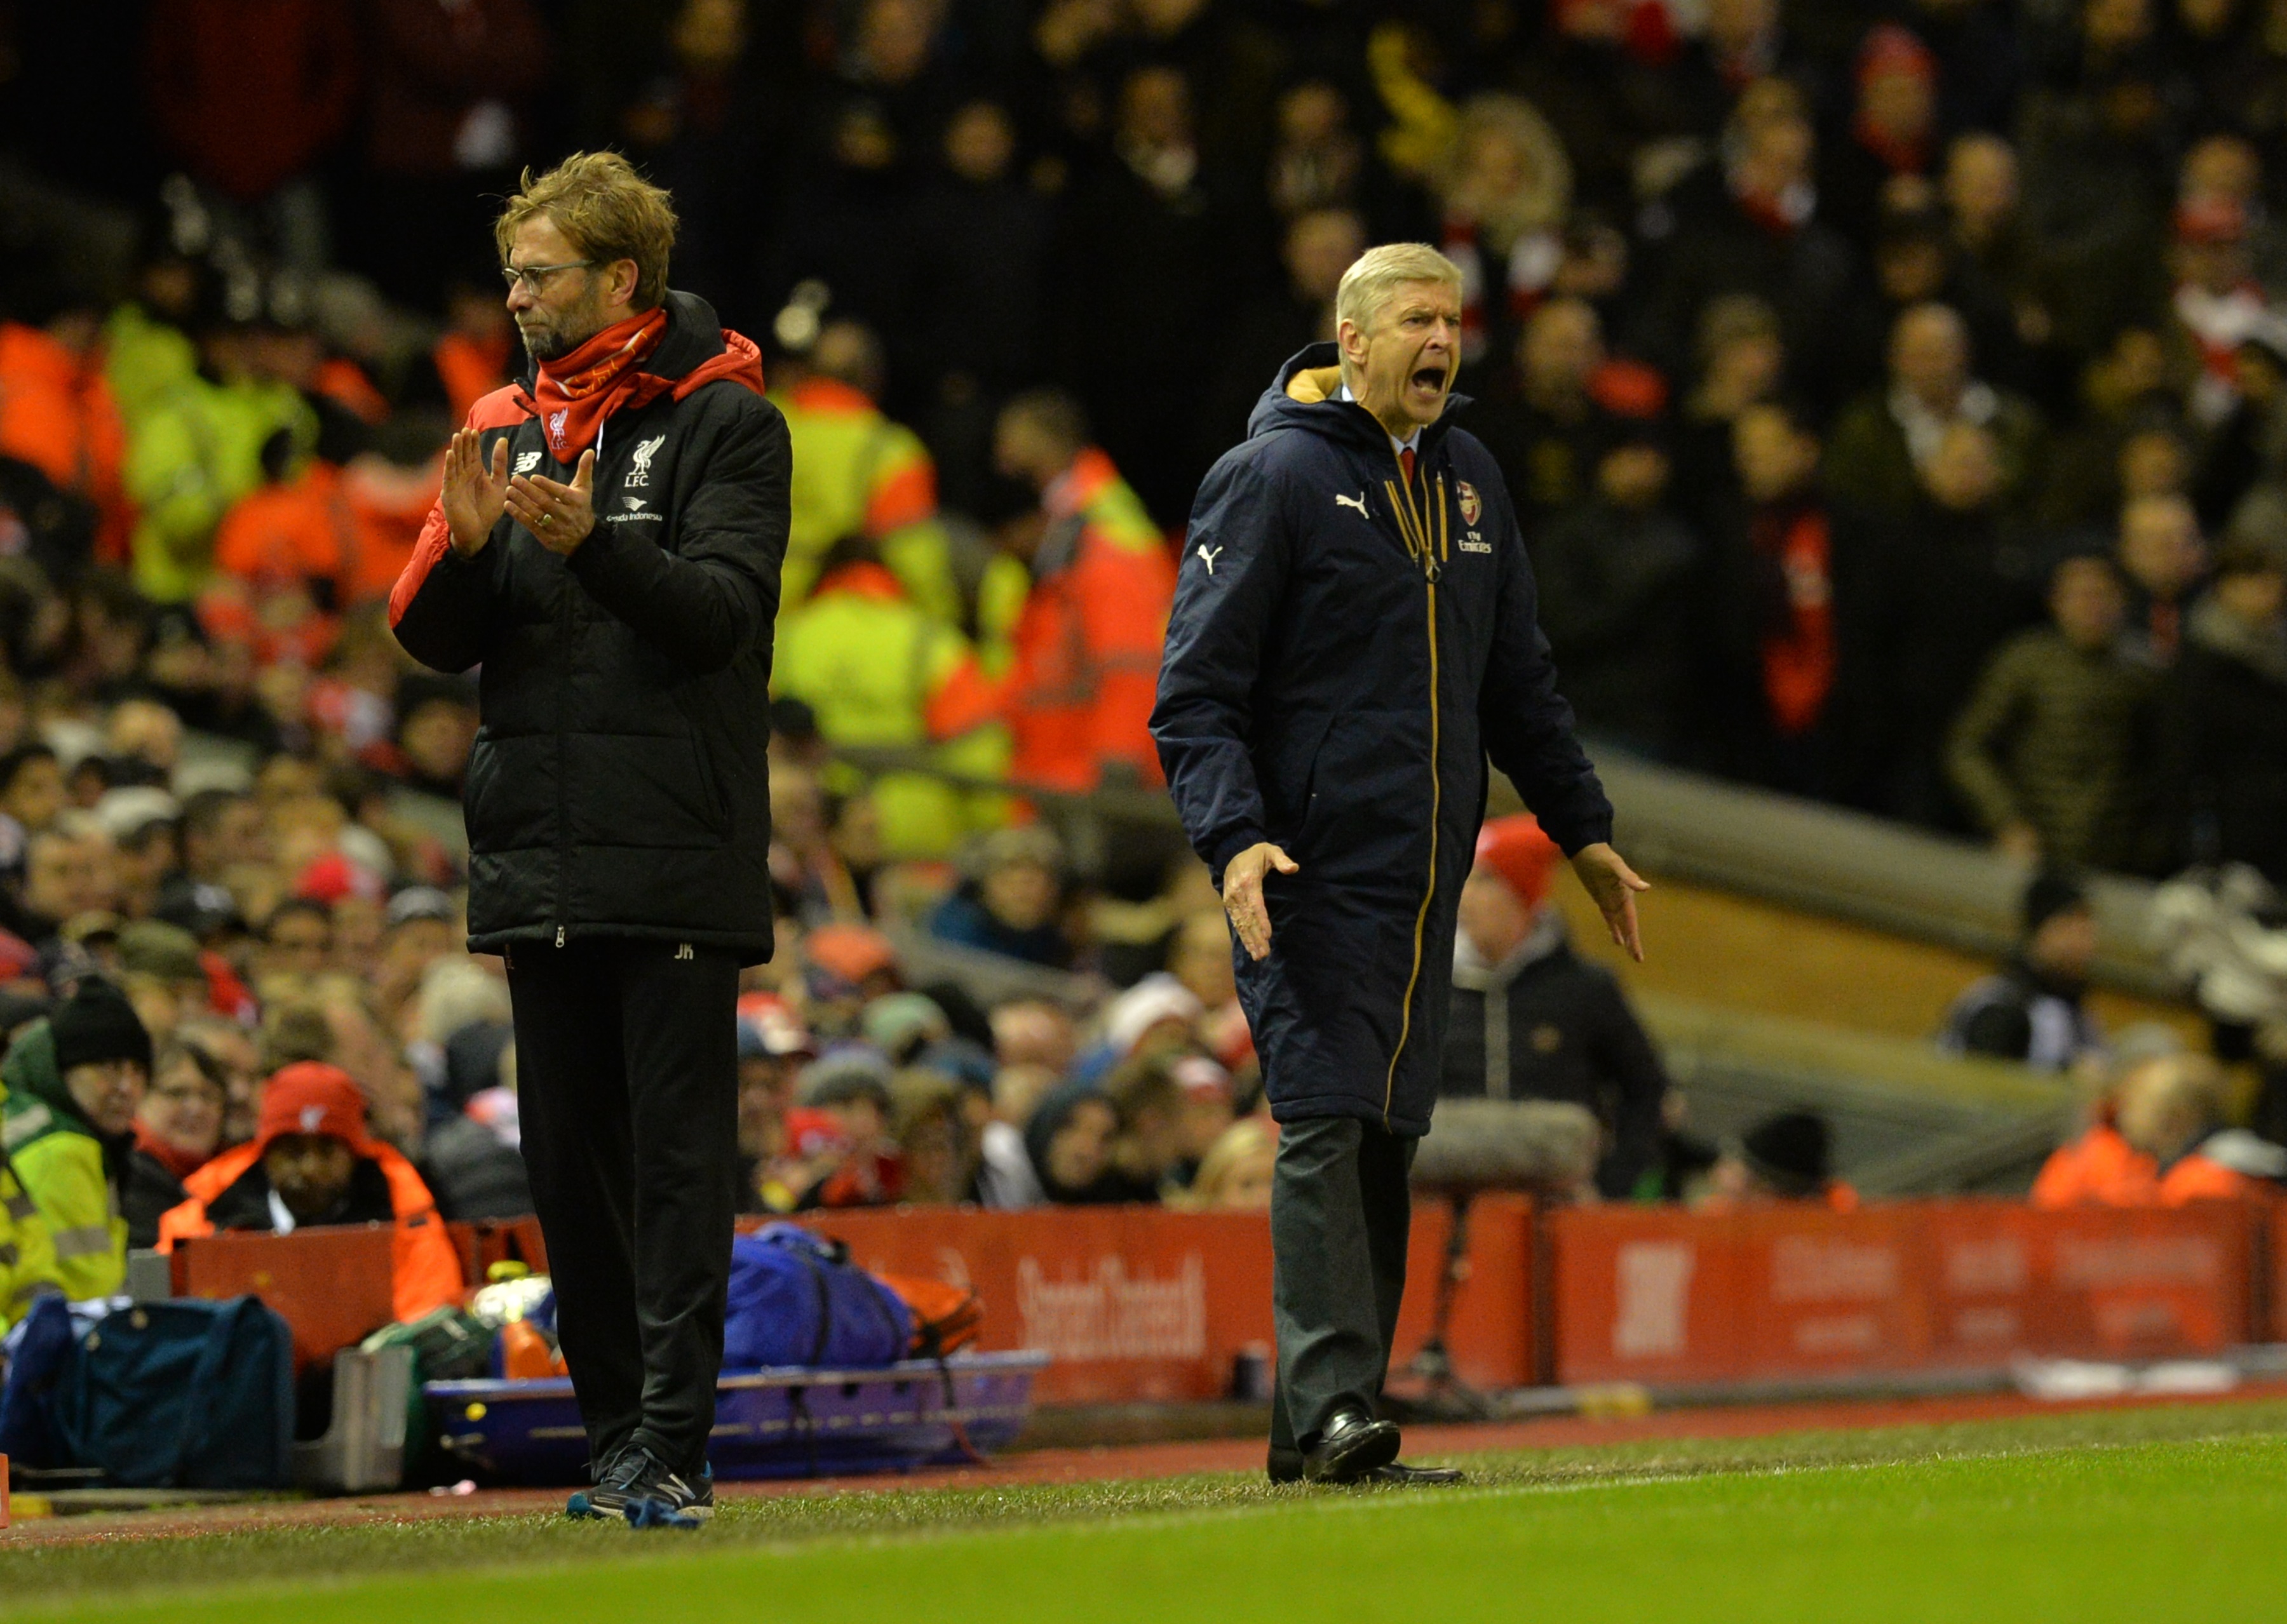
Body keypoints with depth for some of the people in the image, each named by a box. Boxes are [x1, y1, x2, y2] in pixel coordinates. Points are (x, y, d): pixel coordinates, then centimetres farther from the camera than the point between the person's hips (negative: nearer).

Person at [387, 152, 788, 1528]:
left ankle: (673, 1448, -9)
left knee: (678, 1155, -7)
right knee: (571, 1158, 8)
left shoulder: (724, 422, -1)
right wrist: (462, 543, -10)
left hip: (676, 862, -6)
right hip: (540, 861, 6)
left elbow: (720, 610, -13)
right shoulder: (511, 427, 15)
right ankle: (617, 1437, 15)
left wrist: (592, 545, -29)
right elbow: (434, 639, 11)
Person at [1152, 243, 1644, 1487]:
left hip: (1426, 875, 7)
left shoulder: (1467, 481, 15)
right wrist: (1233, 835, -22)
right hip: (1308, 873, -7)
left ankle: (1320, 1429, 8)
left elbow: (1517, 681, 26)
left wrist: (1583, 828, 22)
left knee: (1388, 1139, 5)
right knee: (1325, 1130, -14)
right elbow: (1195, 696, -9)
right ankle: (1329, 1410, -19)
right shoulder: (1273, 477, -6)